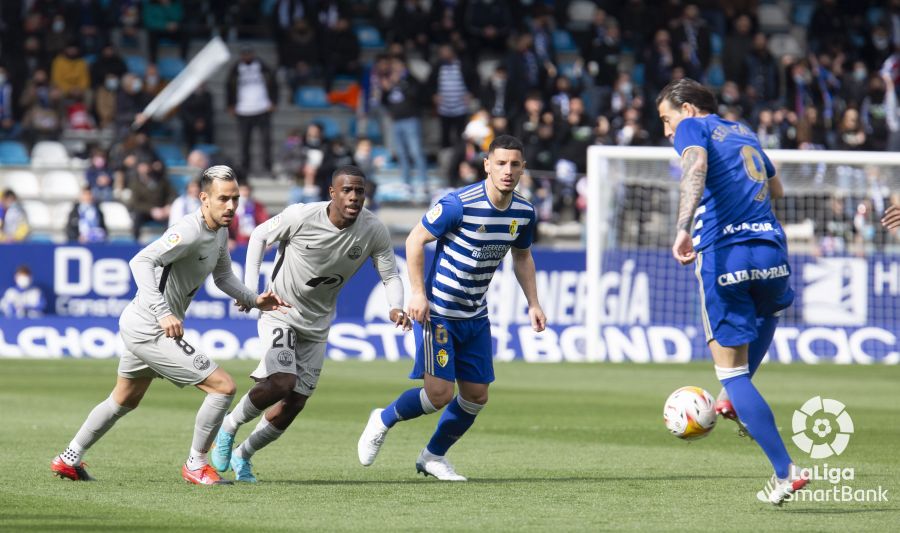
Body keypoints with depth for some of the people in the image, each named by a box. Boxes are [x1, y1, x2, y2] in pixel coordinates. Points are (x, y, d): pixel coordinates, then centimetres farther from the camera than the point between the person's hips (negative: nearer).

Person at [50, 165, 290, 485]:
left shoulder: (220, 232, 6)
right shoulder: (190, 231, -24)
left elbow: (223, 276, 22)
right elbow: (141, 262, -34)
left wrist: (254, 300, 6)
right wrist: (163, 312, -41)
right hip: (150, 330, -11)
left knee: (124, 401, 27)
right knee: (223, 387, -10)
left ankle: (69, 460, 38)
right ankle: (196, 465, 4)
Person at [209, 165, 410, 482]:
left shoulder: (374, 232, -15)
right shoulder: (301, 216, -23)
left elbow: (391, 276, -7)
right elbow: (260, 236, -7)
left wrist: (396, 307, -28)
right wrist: (249, 288, -14)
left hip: (317, 323, 4)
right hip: (280, 311, -4)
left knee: (295, 403, 5)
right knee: (281, 382, -25)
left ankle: (242, 455, 26)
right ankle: (229, 427, 3)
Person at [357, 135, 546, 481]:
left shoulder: (524, 212, -1)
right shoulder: (459, 204, -21)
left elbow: (522, 257, 17)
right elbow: (415, 239, -13)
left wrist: (533, 303, 7)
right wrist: (418, 293, -18)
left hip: (475, 316, 7)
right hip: (437, 311, -7)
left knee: (476, 395, 6)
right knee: (440, 393, -13)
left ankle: (433, 456, 26)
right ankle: (383, 421, 15)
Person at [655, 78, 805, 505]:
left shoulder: (692, 127, 5)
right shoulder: (743, 132, 24)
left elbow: (696, 167, -19)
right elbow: (776, 189, 39)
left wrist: (684, 227, -31)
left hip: (723, 257, -6)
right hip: (771, 251, 6)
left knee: (731, 370, 2)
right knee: (768, 311, 41)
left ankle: (785, 472, -3)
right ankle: (733, 399, 25)